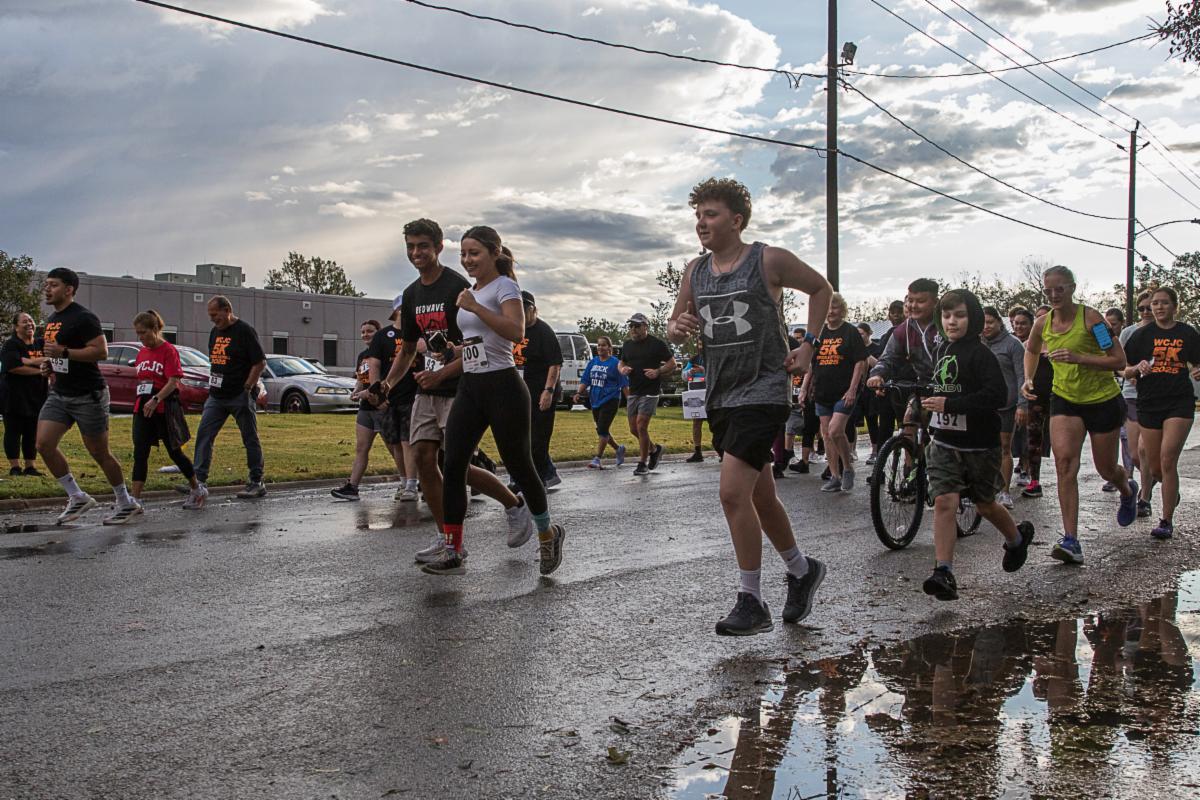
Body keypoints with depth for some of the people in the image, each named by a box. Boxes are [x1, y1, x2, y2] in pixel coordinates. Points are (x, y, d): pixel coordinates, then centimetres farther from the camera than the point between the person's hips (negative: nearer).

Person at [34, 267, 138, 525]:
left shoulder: (83, 318, -13)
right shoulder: (52, 320, 15)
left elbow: (101, 351, -22)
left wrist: (63, 352, -26)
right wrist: (50, 365, 8)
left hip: (88, 395, -8)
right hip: (59, 394, 8)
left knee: (99, 453, 0)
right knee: (44, 445, -5)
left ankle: (126, 503, 16)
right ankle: (78, 498, 7)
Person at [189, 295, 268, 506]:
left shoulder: (244, 330, -10)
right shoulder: (215, 331, 13)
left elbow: (260, 363, -12)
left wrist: (247, 388, -14)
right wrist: (213, 382, 12)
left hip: (240, 396, -7)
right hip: (217, 396, 7)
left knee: (250, 439, 4)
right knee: (204, 435, -4)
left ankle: (257, 482, 15)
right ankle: (200, 483, -5)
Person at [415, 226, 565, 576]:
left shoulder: (504, 286, -6)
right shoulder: (471, 292, 18)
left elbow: (516, 332, -24)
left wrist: (475, 307, -25)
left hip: (502, 386, -8)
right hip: (469, 388, 8)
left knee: (518, 465, 1)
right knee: (453, 466, -3)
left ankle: (548, 535, 24)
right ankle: (452, 553, -1)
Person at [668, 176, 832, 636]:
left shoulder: (769, 261, -7)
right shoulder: (696, 271, 8)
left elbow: (821, 289, 6)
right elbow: (676, 324, 17)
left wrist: (808, 345, -2)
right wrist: (677, 328, -7)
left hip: (762, 392, -7)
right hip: (720, 396, 7)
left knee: (733, 492, -17)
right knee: (760, 497, 16)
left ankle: (751, 603, -6)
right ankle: (802, 570, 37)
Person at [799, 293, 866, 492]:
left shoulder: (850, 332, -3)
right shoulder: (818, 333, 12)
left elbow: (861, 362, -7)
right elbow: (810, 364, 17)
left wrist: (852, 389, -15)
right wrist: (804, 388, 10)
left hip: (844, 392, -6)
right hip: (823, 392, 6)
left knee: (835, 431, -17)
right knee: (826, 435, 5)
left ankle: (848, 468, 4)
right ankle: (835, 477, 13)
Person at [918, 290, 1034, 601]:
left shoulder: (980, 353, -15)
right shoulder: (942, 349, 8)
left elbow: (998, 395, -25)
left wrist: (949, 404, -27)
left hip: (979, 444, -5)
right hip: (945, 442, 5)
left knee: (985, 505, 13)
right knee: (944, 502, -10)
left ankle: (1018, 537, 44)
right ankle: (944, 572, -12)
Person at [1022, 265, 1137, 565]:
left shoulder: (1090, 317, -17)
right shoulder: (1043, 323, -3)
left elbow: (1119, 360, -19)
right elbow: (1031, 350, 20)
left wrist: (1078, 357, -30)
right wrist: (1028, 379, 4)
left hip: (1103, 399, -3)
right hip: (1064, 399, 3)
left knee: (1105, 468, 11)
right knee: (1064, 461, -18)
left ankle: (1128, 490, 51)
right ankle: (1071, 541, -20)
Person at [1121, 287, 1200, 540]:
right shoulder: (1142, 335, 5)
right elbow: (1125, 370, 6)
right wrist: (1138, 368, -16)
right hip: (1149, 404, 2)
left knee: (1168, 460, -12)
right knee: (1154, 467, 6)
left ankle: (1167, 521, -4)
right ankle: (1172, 489, 42)